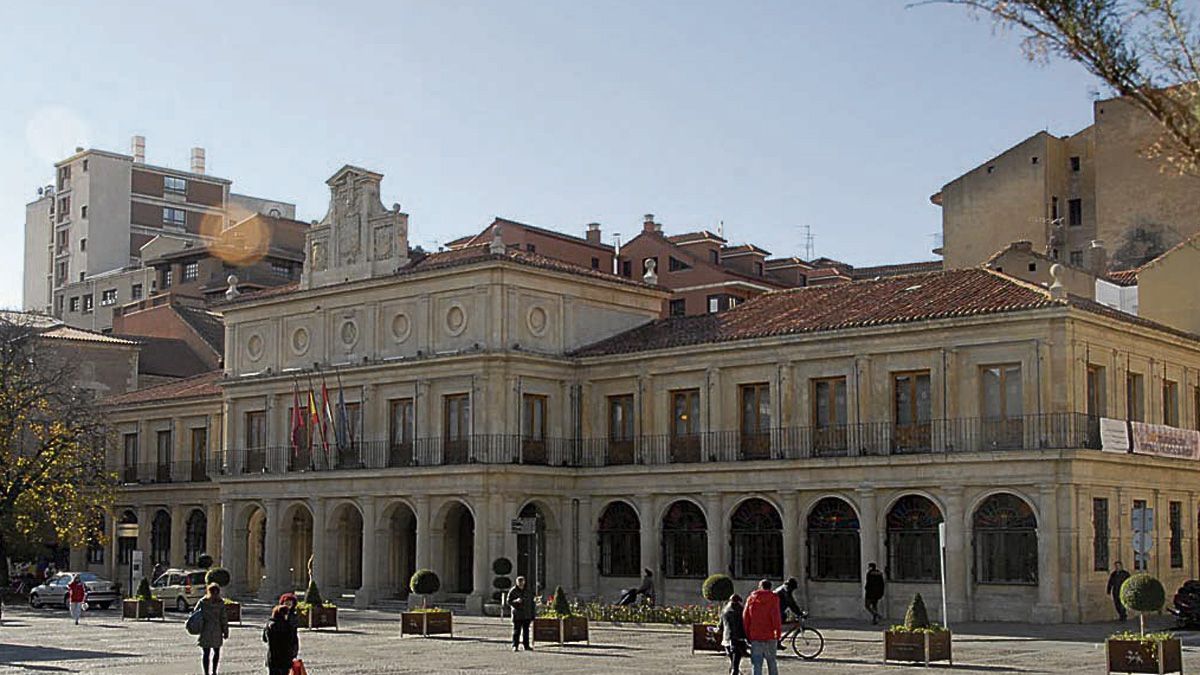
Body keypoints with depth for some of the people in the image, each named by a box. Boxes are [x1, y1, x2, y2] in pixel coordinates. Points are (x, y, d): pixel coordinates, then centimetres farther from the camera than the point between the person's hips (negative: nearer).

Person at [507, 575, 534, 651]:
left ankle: (526, 646, 16)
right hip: (517, 615, -3)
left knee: (526, 631, 9)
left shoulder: (529, 591, 6)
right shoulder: (513, 591, -2)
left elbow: (532, 603, 11)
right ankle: (515, 646, 1)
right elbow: (509, 601, -4)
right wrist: (516, 601, -24)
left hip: (527, 616, 3)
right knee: (516, 631, -4)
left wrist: (532, 616, 10)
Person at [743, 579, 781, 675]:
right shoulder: (773, 599, -3)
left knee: (757, 664, 2)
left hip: (755, 637, 2)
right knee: (772, 662, 13)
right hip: (770, 636, -2)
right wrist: (778, 633, -5)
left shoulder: (751, 599, 7)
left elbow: (745, 618, 6)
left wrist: (748, 635, 11)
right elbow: (776, 617, -12)